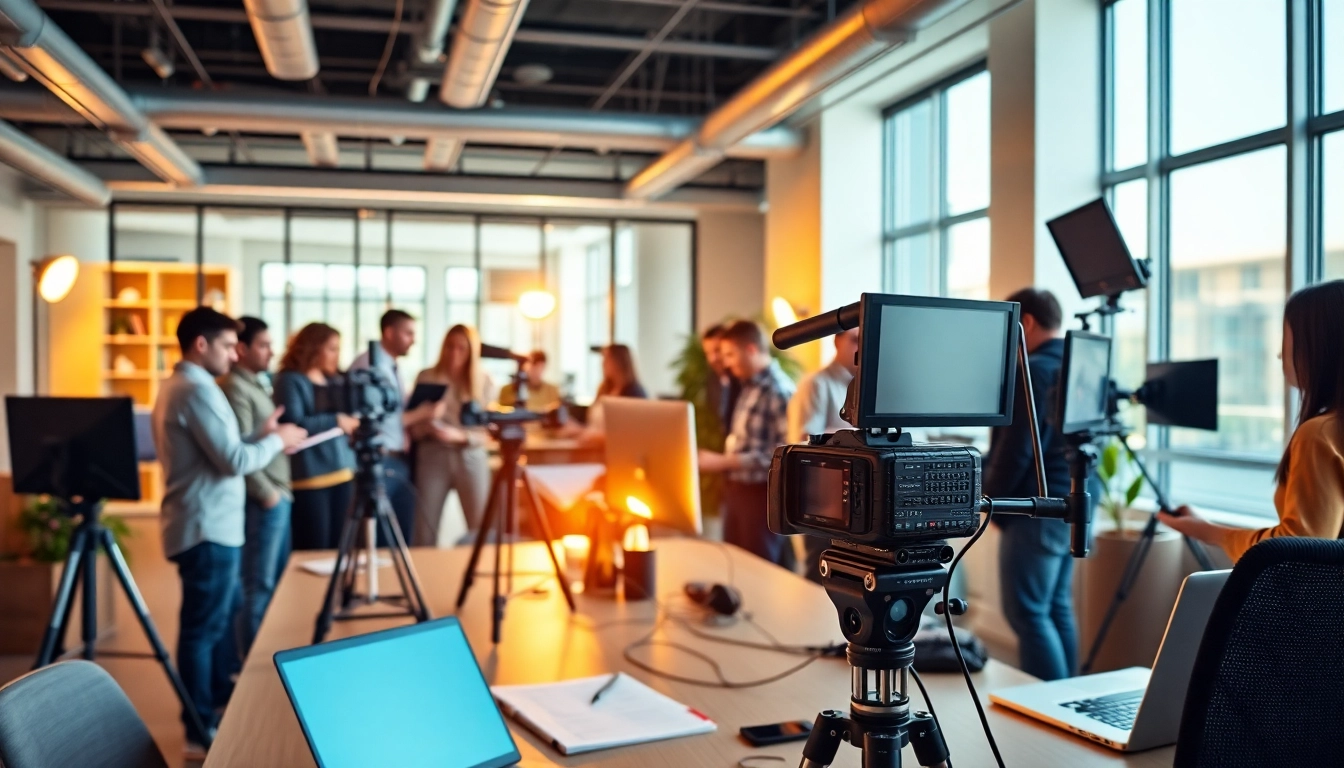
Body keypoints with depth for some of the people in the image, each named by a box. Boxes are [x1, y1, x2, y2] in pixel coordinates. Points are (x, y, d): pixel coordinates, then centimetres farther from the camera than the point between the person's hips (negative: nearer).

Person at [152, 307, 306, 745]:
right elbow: (234, 461, -22)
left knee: (222, 615, 22)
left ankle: (222, 699, 35)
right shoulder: (197, 390, -18)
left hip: (207, 522, 11)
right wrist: (276, 441, -7)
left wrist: (261, 434, 11)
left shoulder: (176, 386, 14)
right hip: (207, 526, -11)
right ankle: (201, 725, 9)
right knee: (203, 626, -1)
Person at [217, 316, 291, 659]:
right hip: (262, 499, -10)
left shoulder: (258, 383, 16)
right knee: (258, 586, -2)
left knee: (276, 580, 15)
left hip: (277, 495, 10)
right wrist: (266, 492, -17)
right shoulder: (235, 387, -15)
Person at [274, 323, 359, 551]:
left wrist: (354, 421, 1)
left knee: (338, 548, 7)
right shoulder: (290, 380, -5)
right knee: (313, 552, -5)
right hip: (309, 477, -7)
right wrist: (336, 421, -16)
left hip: (342, 472, 7)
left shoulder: (332, 380, 17)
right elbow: (293, 424, -18)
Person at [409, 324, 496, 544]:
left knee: (481, 529, -1)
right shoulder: (426, 377, 4)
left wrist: (458, 435, -17)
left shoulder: (484, 382, 6)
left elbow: (486, 429, 0)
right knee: (425, 530, -3)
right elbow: (413, 427, 1)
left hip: (471, 458, 0)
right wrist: (429, 422, -20)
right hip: (433, 456, 0)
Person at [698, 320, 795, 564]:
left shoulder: (778, 391, -17)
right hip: (738, 489, 9)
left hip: (761, 493, -9)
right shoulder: (750, 386, 12)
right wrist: (720, 460, 4)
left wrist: (724, 462, -22)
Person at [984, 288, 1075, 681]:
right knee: (1058, 608, 14)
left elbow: (1016, 449, -18)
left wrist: (992, 497, -5)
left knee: (1027, 613, -4)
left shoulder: (1033, 370, -16)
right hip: (1073, 503, 10)